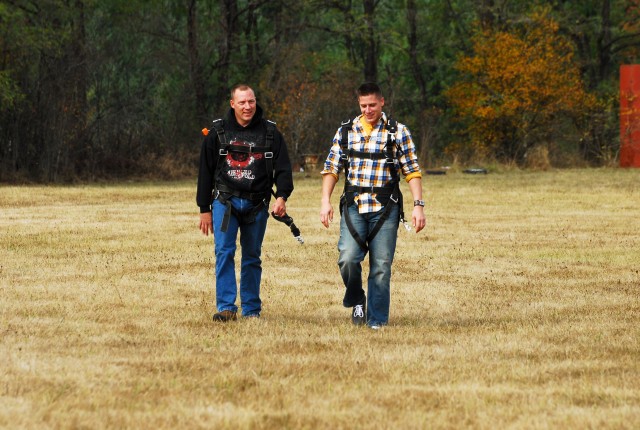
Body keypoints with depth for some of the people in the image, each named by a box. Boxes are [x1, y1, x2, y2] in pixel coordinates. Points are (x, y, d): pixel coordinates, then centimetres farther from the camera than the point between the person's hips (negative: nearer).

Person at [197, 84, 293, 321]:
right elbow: (205, 171, 9)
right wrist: (204, 209, 7)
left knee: (252, 257, 6)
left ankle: (251, 309, 13)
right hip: (225, 201, -1)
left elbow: (283, 168, 4)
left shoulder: (270, 132, 5)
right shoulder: (218, 132, 5)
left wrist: (281, 196, -13)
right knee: (224, 252, -12)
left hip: (256, 204, 1)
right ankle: (226, 307, -12)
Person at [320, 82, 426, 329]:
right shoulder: (346, 131, 10)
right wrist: (325, 201, 2)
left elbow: (412, 171, 3)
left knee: (381, 266, -2)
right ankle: (356, 301, 11)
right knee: (348, 258, -16)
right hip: (353, 207, 1)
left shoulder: (397, 132, 4)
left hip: (385, 208, -1)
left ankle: (377, 321, 7)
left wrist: (418, 206, -5)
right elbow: (331, 168, 12)